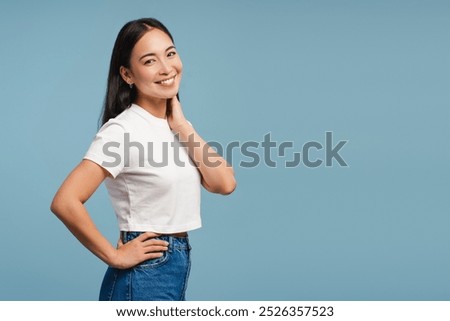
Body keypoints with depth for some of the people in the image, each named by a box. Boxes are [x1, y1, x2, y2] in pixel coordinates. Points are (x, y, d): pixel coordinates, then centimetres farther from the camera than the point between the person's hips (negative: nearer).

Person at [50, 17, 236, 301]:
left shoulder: (174, 126, 7)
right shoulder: (123, 130, -16)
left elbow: (224, 183, -3)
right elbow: (66, 202, -25)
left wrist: (182, 125, -7)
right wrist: (114, 256, -16)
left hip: (178, 266, 7)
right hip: (143, 276, -7)